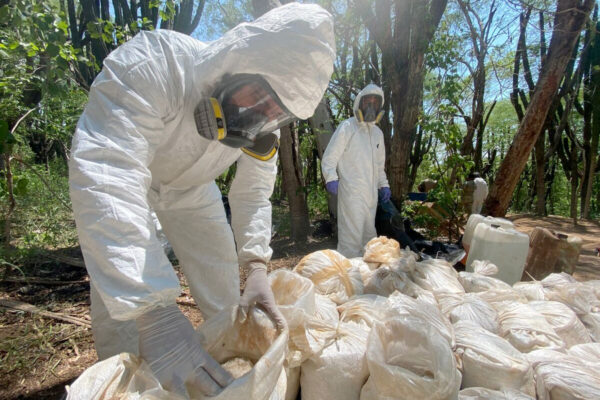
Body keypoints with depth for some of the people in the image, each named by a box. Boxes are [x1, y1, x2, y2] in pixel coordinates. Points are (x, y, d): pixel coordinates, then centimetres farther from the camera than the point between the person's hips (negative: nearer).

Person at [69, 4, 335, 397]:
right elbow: (105, 177, -48)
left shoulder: (264, 127, -21)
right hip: (119, 177, -3)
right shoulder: (151, 65, -39)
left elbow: (253, 191, -14)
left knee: (222, 284, 3)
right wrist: (155, 311, -56)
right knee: (119, 294, -15)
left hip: (190, 188, 4)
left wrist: (256, 266, -29)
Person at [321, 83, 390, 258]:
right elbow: (329, 158, -8)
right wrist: (331, 178, -24)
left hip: (371, 194, 8)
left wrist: (383, 184, 15)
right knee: (351, 237, -10)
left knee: (369, 236, 15)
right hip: (351, 193, -8)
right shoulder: (347, 127, -3)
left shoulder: (378, 132, 19)